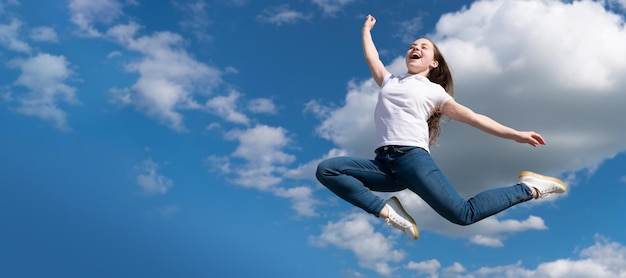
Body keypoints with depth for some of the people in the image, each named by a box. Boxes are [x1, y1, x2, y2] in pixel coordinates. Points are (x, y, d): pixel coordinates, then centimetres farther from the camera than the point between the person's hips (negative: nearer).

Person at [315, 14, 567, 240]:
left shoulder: (434, 90, 14)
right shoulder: (389, 81, 27)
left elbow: (471, 117, 10)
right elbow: (372, 58, 40)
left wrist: (514, 134, 2)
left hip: (413, 158, -4)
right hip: (383, 163, 4)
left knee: (463, 214, -17)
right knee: (325, 169, -17)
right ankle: (386, 211, -22)